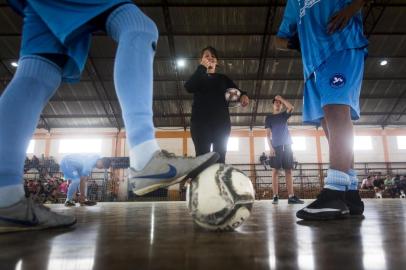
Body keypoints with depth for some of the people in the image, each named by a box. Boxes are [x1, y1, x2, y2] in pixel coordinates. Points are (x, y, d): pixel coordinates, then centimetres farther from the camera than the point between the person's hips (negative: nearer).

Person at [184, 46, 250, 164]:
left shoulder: (223, 78, 24)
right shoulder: (197, 77, 19)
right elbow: (189, 87, -3)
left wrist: (243, 95, -13)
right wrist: (202, 68, -3)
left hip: (221, 121, 2)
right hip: (200, 121, -1)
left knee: (220, 158, -9)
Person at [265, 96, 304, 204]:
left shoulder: (284, 115, 18)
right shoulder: (269, 118, 12)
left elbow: (291, 107, -5)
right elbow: (268, 134, 3)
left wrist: (281, 98, 3)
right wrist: (270, 147, -10)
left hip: (286, 145, 2)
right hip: (276, 146, -2)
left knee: (288, 170, -2)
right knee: (275, 171, -7)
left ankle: (291, 196, -5)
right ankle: (275, 196, -7)